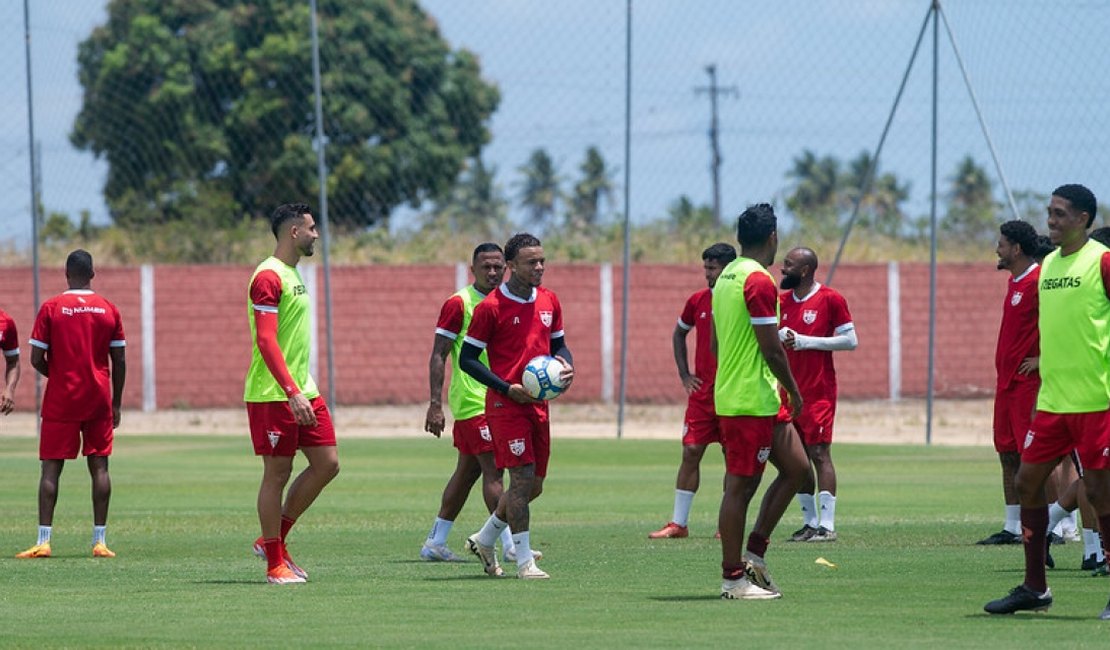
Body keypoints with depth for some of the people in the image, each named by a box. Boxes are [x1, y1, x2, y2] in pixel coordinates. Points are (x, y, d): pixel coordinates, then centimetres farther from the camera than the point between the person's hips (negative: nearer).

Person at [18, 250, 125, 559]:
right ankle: (100, 540, 2)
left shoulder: (51, 308, -5)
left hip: (61, 400, -2)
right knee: (99, 466, 5)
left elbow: (36, 359, -5)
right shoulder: (109, 310, 3)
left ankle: (43, 540, -7)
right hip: (99, 401, 2)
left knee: (51, 468, 0)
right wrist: (116, 403, 13)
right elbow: (119, 362, 5)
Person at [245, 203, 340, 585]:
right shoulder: (268, 277, -14)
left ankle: (274, 539, 16)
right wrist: (292, 392, -28)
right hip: (273, 394, -9)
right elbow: (266, 341, -21)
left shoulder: (292, 275, 17)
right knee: (277, 473, -3)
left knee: (327, 464, 6)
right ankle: (274, 563, 5)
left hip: (302, 391, 9)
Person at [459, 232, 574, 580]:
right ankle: (524, 561, -7)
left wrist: (567, 365, -2)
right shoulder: (491, 307, -10)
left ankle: (484, 540, 30)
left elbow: (558, 343, 22)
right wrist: (507, 388, -16)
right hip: (505, 404, -7)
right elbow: (467, 358, -7)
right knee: (523, 479, -13)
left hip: (539, 404, 7)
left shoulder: (549, 301, 10)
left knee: (533, 485, 11)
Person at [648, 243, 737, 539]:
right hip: (702, 391, 4)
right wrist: (684, 374, 12)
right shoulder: (697, 300, 6)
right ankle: (678, 523, 3)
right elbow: (678, 334, 22)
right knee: (691, 452, 0)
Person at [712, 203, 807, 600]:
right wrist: (794, 391, -6)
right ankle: (733, 578, 0)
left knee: (796, 467, 14)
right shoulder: (759, 280, -16)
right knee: (740, 485, -4)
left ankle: (754, 553, 13)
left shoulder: (727, 277, 14)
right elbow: (771, 349, -18)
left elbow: (715, 343, 20)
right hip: (753, 400, -10)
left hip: (730, 394, 10)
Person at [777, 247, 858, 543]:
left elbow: (851, 340, -9)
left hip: (818, 390, -7)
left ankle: (827, 525, -10)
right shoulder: (782, 301, 13)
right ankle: (810, 522, 13)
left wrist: (806, 341, -15)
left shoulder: (830, 299, -7)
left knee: (819, 452, -10)